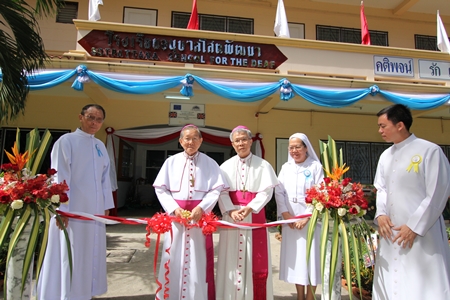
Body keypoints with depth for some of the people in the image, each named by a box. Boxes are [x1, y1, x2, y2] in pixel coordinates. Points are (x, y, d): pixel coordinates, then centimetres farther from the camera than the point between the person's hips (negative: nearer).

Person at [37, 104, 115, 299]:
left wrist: (106, 205, 10)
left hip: (94, 210, 7)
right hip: (72, 209, -6)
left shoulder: (100, 146, 13)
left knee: (91, 255, 13)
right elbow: (60, 177, -11)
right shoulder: (66, 141, -6)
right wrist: (62, 208, -16)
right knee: (70, 257, 1)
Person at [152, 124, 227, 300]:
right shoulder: (171, 162, 5)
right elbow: (160, 189, 2)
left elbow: (216, 190, -3)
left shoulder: (209, 163, 3)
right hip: (175, 215, 1)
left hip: (201, 215, -1)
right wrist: (174, 208, -12)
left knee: (199, 261, 4)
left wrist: (201, 208, -17)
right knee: (174, 260, 7)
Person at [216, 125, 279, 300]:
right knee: (231, 257, 6)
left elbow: (267, 191, -6)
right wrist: (231, 210, -17)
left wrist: (249, 208, -17)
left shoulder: (263, 165, 1)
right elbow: (222, 192, -1)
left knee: (256, 259, 4)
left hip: (255, 215, -1)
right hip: (231, 216, 2)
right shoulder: (226, 166, 6)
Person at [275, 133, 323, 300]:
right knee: (295, 257, 8)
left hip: (311, 220, -3)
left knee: (311, 256, 1)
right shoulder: (286, 167, 10)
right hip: (290, 220, 4)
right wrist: (286, 214, -7)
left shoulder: (316, 166, -2)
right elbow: (279, 192, 5)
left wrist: (307, 217, -14)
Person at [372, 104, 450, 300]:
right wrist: (380, 214, -2)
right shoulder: (385, 156, 11)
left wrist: (414, 227, -14)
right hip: (390, 232, 7)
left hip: (422, 235, -6)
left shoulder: (430, 151, -10)